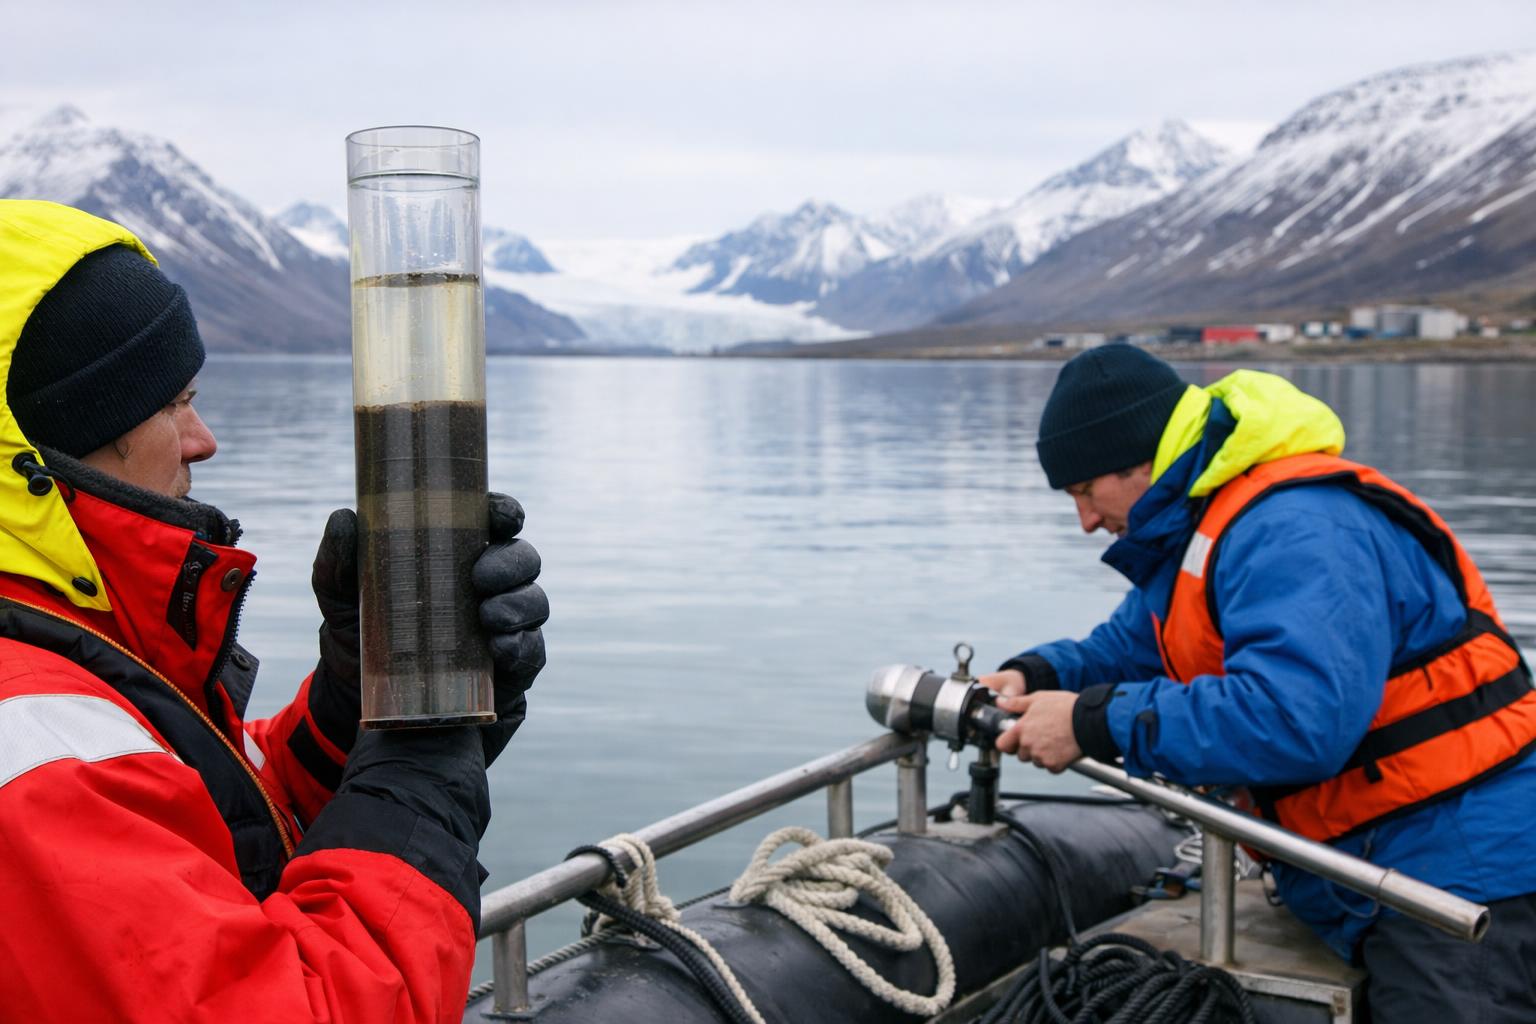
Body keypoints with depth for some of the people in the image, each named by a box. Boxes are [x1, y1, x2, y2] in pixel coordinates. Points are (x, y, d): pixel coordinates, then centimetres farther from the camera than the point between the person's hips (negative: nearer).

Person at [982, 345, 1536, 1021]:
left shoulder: (1296, 531, -23)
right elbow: (1125, 650, 22)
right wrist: (1038, 676, 0)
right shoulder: (1195, 533, 12)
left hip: (1462, 865, -10)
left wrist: (1096, 723, -27)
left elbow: (1296, 719, -35)